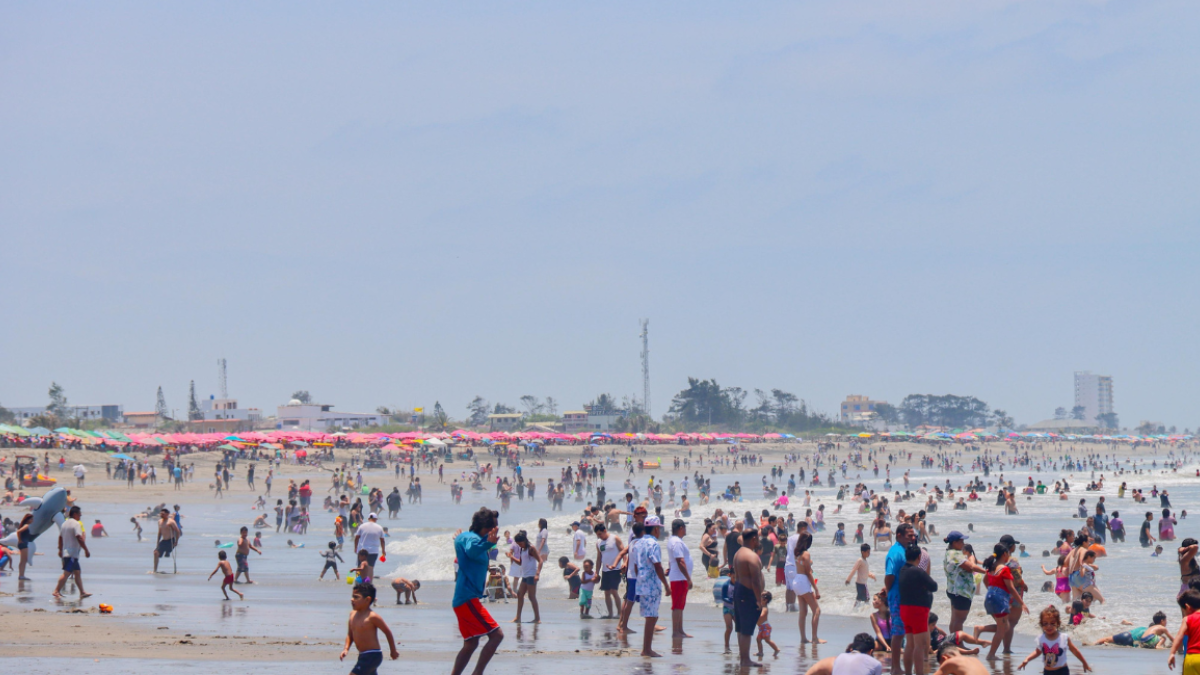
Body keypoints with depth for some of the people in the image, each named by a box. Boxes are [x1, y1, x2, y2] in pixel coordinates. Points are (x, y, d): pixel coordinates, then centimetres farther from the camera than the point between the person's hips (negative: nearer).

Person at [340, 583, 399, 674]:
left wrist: (393, 651, 3)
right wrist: (346, 649, -2)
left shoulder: (372, 616, -16)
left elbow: (387, 632, -7)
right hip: (363, 656, 9)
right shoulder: (353, 614, 7)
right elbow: (350, 634, 15)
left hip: (372, 656, -9)